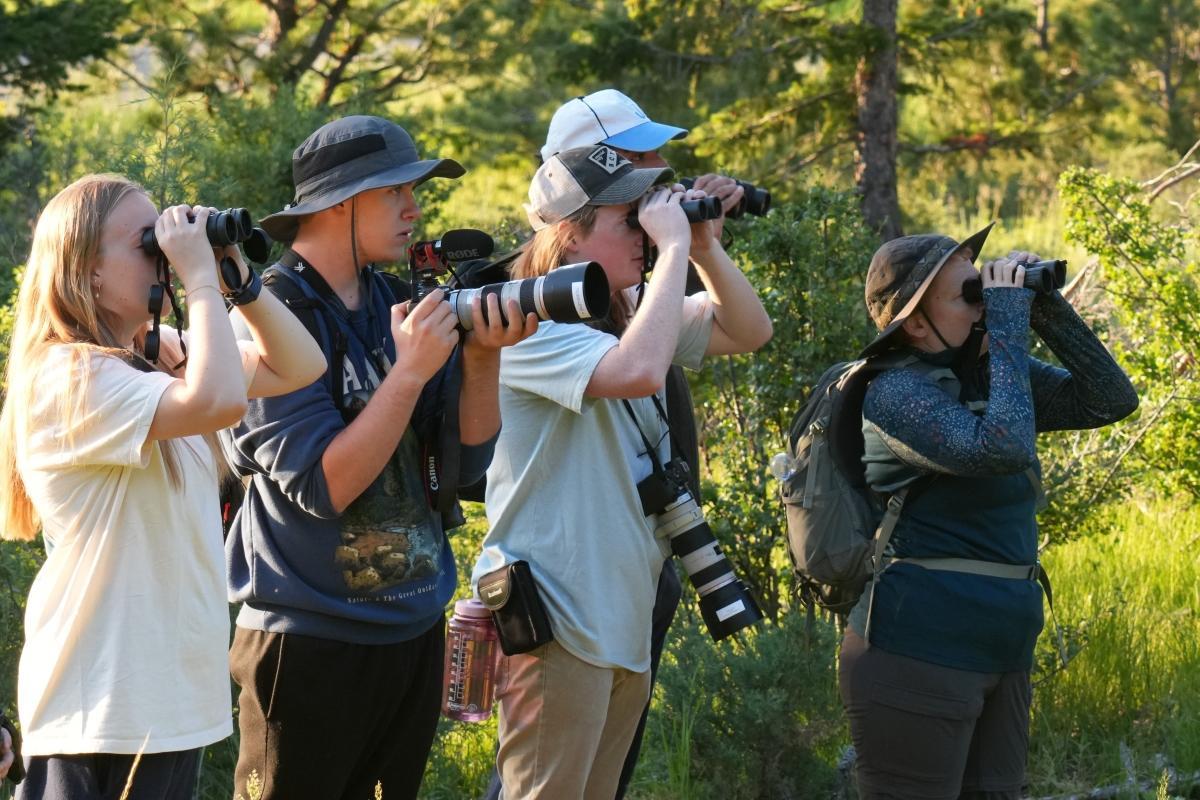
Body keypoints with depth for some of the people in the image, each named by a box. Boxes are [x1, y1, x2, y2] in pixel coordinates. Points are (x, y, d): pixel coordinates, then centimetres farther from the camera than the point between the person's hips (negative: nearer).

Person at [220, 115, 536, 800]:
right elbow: (325, 487, -21)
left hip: (416, 632, 7)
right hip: (312, 645, -7)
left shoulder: (396, 305, 6)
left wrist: (482, 357, -11)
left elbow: (467, 460, 5)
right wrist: (412, 370, -24)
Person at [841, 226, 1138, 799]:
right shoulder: (897, 393, -14)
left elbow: (1111, 401, 8)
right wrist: (1009, 325, -20)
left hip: (1000, 653, 9)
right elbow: (1003, 449, -29)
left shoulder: (987, 373, 11)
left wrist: (1048, 310, -3)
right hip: (919, 651, -8)